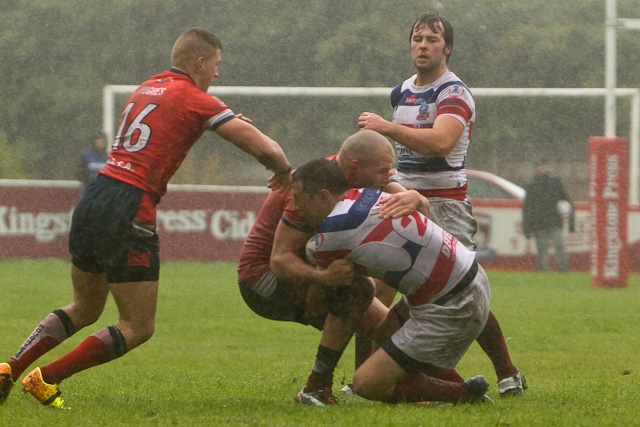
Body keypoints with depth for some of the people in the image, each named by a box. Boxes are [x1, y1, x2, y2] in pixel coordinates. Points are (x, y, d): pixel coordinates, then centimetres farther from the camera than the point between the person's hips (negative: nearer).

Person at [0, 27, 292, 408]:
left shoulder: (147, 88, 17)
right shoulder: (196, 101, -4)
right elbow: (263, 148, -7)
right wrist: (284, 172, 16)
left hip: (92, 203, 8)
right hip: (129, 214, -8)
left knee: (84, 309, 25)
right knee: (139, 328, 3)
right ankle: (46, 380, -3)